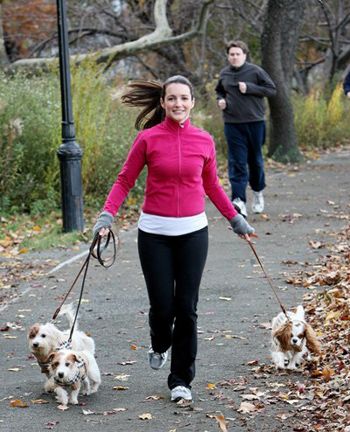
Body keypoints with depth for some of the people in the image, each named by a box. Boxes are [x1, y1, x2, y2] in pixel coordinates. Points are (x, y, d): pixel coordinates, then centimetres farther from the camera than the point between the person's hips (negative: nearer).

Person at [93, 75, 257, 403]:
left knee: (186, 308, 1)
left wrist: (235, 219, 16)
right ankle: (160, 345, 36)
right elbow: (125, 181, -1)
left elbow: (212, 186, 15)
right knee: (162, 305, 0)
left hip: (192, 231, 1)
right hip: (155, 233, -1)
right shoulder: (148, 139, -4)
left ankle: (181, 380, 13)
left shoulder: (204, 141, 2)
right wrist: (107, 215, -13)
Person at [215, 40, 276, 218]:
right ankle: (239, 200, -15)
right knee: (237, 162, -7)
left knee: (255, 160, 12)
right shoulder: (224, 74, 8)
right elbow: (219, 91, 25)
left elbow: (271, 89, -5)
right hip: (232, 124, 2)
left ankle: (258, 191, 36)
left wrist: (249, 88, -15)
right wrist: (220, 100, 3)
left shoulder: (255, 71, -4)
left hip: (255, 122, -2)